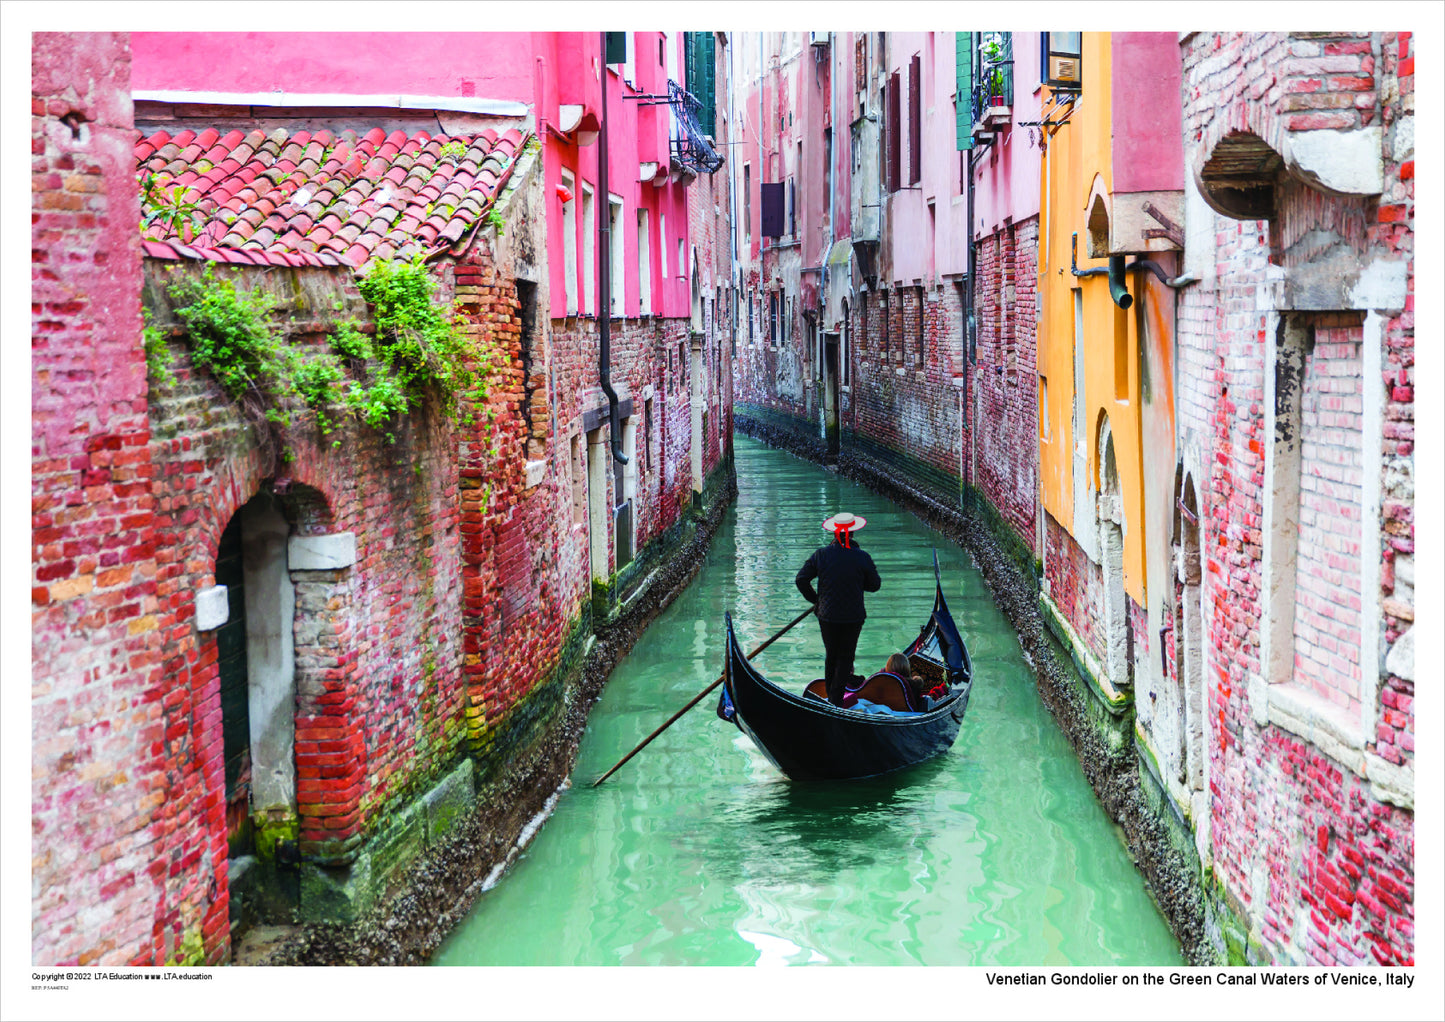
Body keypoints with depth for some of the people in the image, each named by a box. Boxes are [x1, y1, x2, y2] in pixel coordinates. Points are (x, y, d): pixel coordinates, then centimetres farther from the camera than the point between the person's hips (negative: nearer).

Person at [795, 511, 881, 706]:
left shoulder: (821, 555, -7)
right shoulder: (862, 557, -11)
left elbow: (801, 579, -4)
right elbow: (875, 585, -1)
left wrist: (815, 599, 9)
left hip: (827, 615, 2)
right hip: (852, 617, -2)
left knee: (830, 655, 18)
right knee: (845, 657, 8)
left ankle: (830, 693, 28)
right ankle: (836, 699, 3)